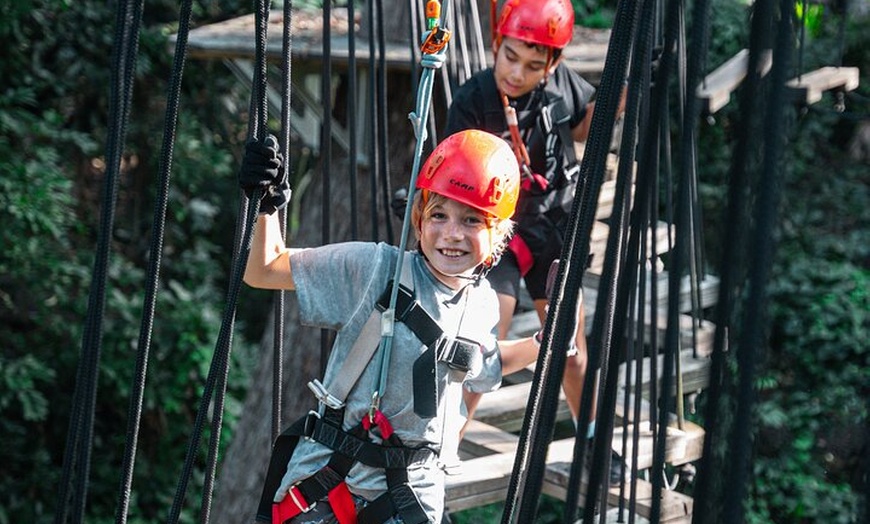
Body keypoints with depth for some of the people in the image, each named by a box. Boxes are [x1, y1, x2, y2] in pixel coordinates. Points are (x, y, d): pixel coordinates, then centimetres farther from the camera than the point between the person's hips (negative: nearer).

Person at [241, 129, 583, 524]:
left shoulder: (483, 306, 2)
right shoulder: (372, 269, -13)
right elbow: (263, 273, -9)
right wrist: (266, 206, -24)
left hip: (415, 488, 3)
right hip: (330, 475, -3)